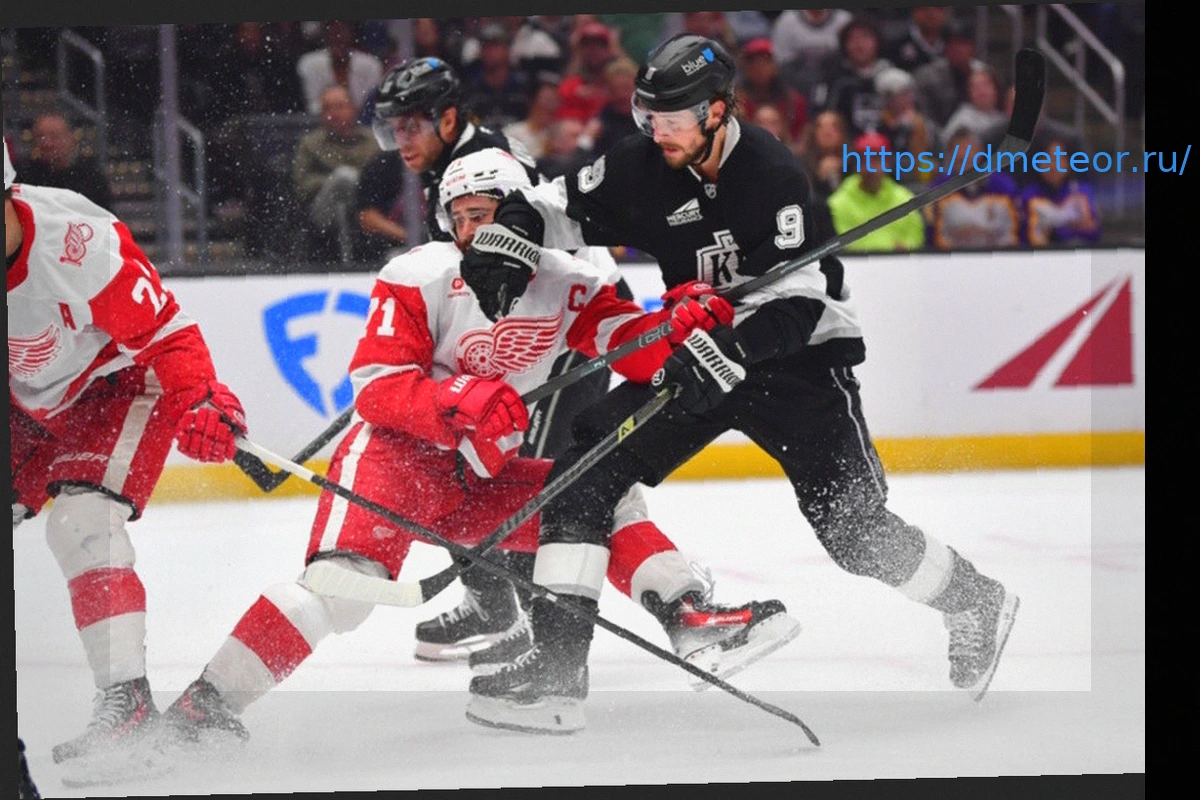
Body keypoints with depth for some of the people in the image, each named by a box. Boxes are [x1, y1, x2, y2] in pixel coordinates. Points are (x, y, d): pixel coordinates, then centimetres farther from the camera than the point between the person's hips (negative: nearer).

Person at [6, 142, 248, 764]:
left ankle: (126, 696, -21)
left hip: (117, 382, -6)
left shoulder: (78, 242, -35)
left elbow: (165, 332, -26)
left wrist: (200, 402, -38)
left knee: (81, 524, -24)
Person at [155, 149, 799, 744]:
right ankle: (208, 699, -30)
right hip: (396, 452, -6)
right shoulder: (420, 277, -11)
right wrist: (458, 400, -33)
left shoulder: (568, 286, 2)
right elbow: (376, 385, -17)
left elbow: (634, 351, -4)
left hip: (486, 474, 6)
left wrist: (682, 321, -26)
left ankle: (692, 620, 1)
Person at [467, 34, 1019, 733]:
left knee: (854, 530, -9)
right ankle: (555, 662, -15)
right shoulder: (643, 166, -7)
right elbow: (561, 212, 6)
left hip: (796, 358, -5)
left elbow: (796, 302, -28)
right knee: (586, 471, -13)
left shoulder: (772, 175, -23)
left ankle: (974, 603, 21)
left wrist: (725, 354, -41)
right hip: (699, 354, 5)